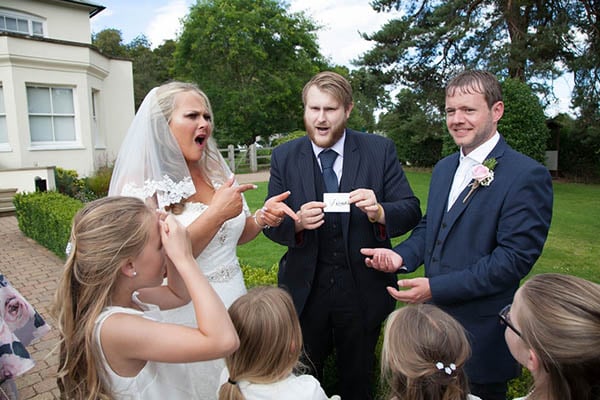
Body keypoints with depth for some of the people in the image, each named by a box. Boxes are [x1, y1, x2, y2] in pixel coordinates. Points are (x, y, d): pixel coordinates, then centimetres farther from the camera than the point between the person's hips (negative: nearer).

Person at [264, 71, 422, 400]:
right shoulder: (284, 157, -3)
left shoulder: (380, 150, -6)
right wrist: (297, 222, -26)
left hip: (363, 290, 0)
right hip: (305, 290, 1)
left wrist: (379, 212, -29)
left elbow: (411, 211, -7)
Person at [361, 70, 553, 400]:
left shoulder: (527, 175, -16)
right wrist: (401, 255, -7)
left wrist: (436, 287, -24)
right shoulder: (443, 168, 8)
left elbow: (515, 257, -21)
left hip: (481, 334, -6)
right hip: (431, 320, 7)